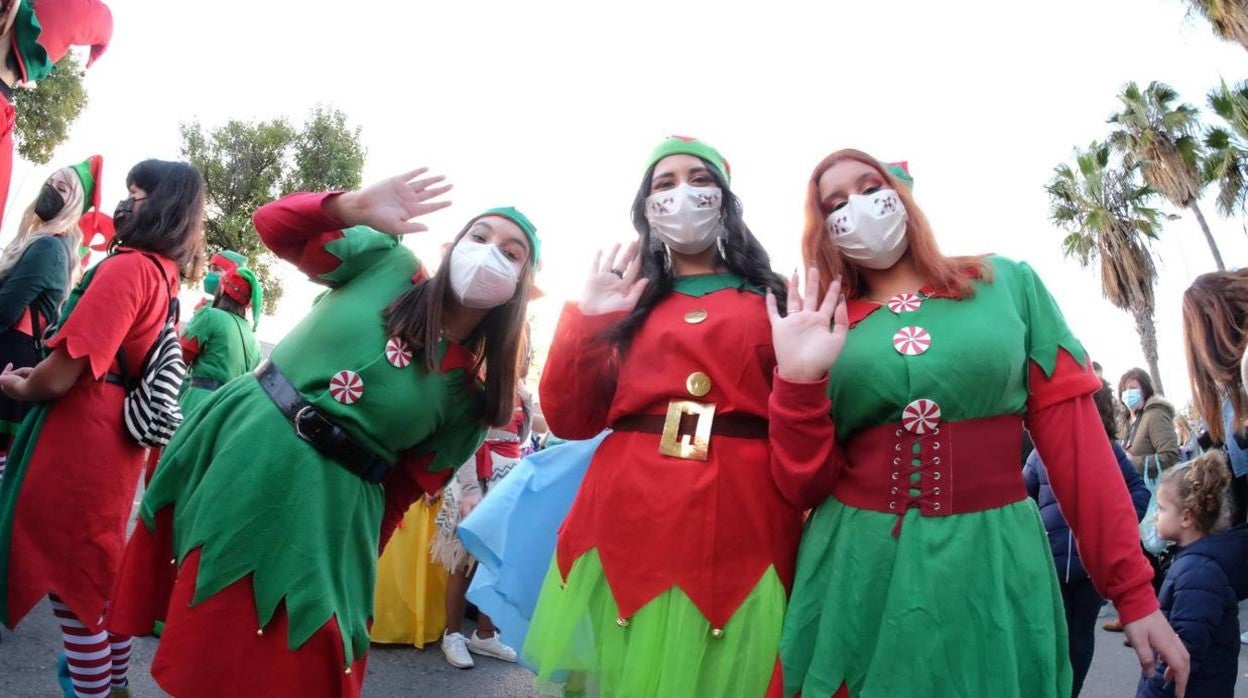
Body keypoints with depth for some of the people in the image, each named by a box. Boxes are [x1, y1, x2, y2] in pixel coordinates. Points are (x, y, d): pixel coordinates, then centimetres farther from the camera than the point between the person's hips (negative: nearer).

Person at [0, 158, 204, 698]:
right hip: (114, 444, 9)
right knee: (98, 576, 23)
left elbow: (60, 376, -21)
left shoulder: (127, 267, -19)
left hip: (79, 447, -9)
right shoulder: (165, 275, 8)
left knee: (71, 589, 5)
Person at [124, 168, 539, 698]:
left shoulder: (471, 394, -4)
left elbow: (405, 489, 0)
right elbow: (274, 224, -5)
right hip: (240, 452, 1)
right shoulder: (388, 264, -3)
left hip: (325, 511, -1)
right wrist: (356, 206, -23)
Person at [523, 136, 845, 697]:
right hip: (625, 525, 2)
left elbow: (802, 458, 1)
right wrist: (585, 320, -3)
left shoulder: (773, 302, 8)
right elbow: (569, 420, 4)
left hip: (741, 533, -1)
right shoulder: (626, 301, 14)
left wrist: (800, 377, -17)